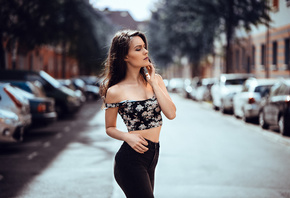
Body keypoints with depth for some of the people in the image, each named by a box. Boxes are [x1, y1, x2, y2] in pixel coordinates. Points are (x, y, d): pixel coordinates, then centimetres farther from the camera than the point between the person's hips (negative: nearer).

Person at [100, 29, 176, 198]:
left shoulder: (155, 79, 7)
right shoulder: (115, 92, -7)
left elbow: (171, 114, -5)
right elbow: (110, 128, 4)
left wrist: (153, 83, -6)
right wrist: (127, 136, -15)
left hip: (152, 155, 6)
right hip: (131, 160, -6)